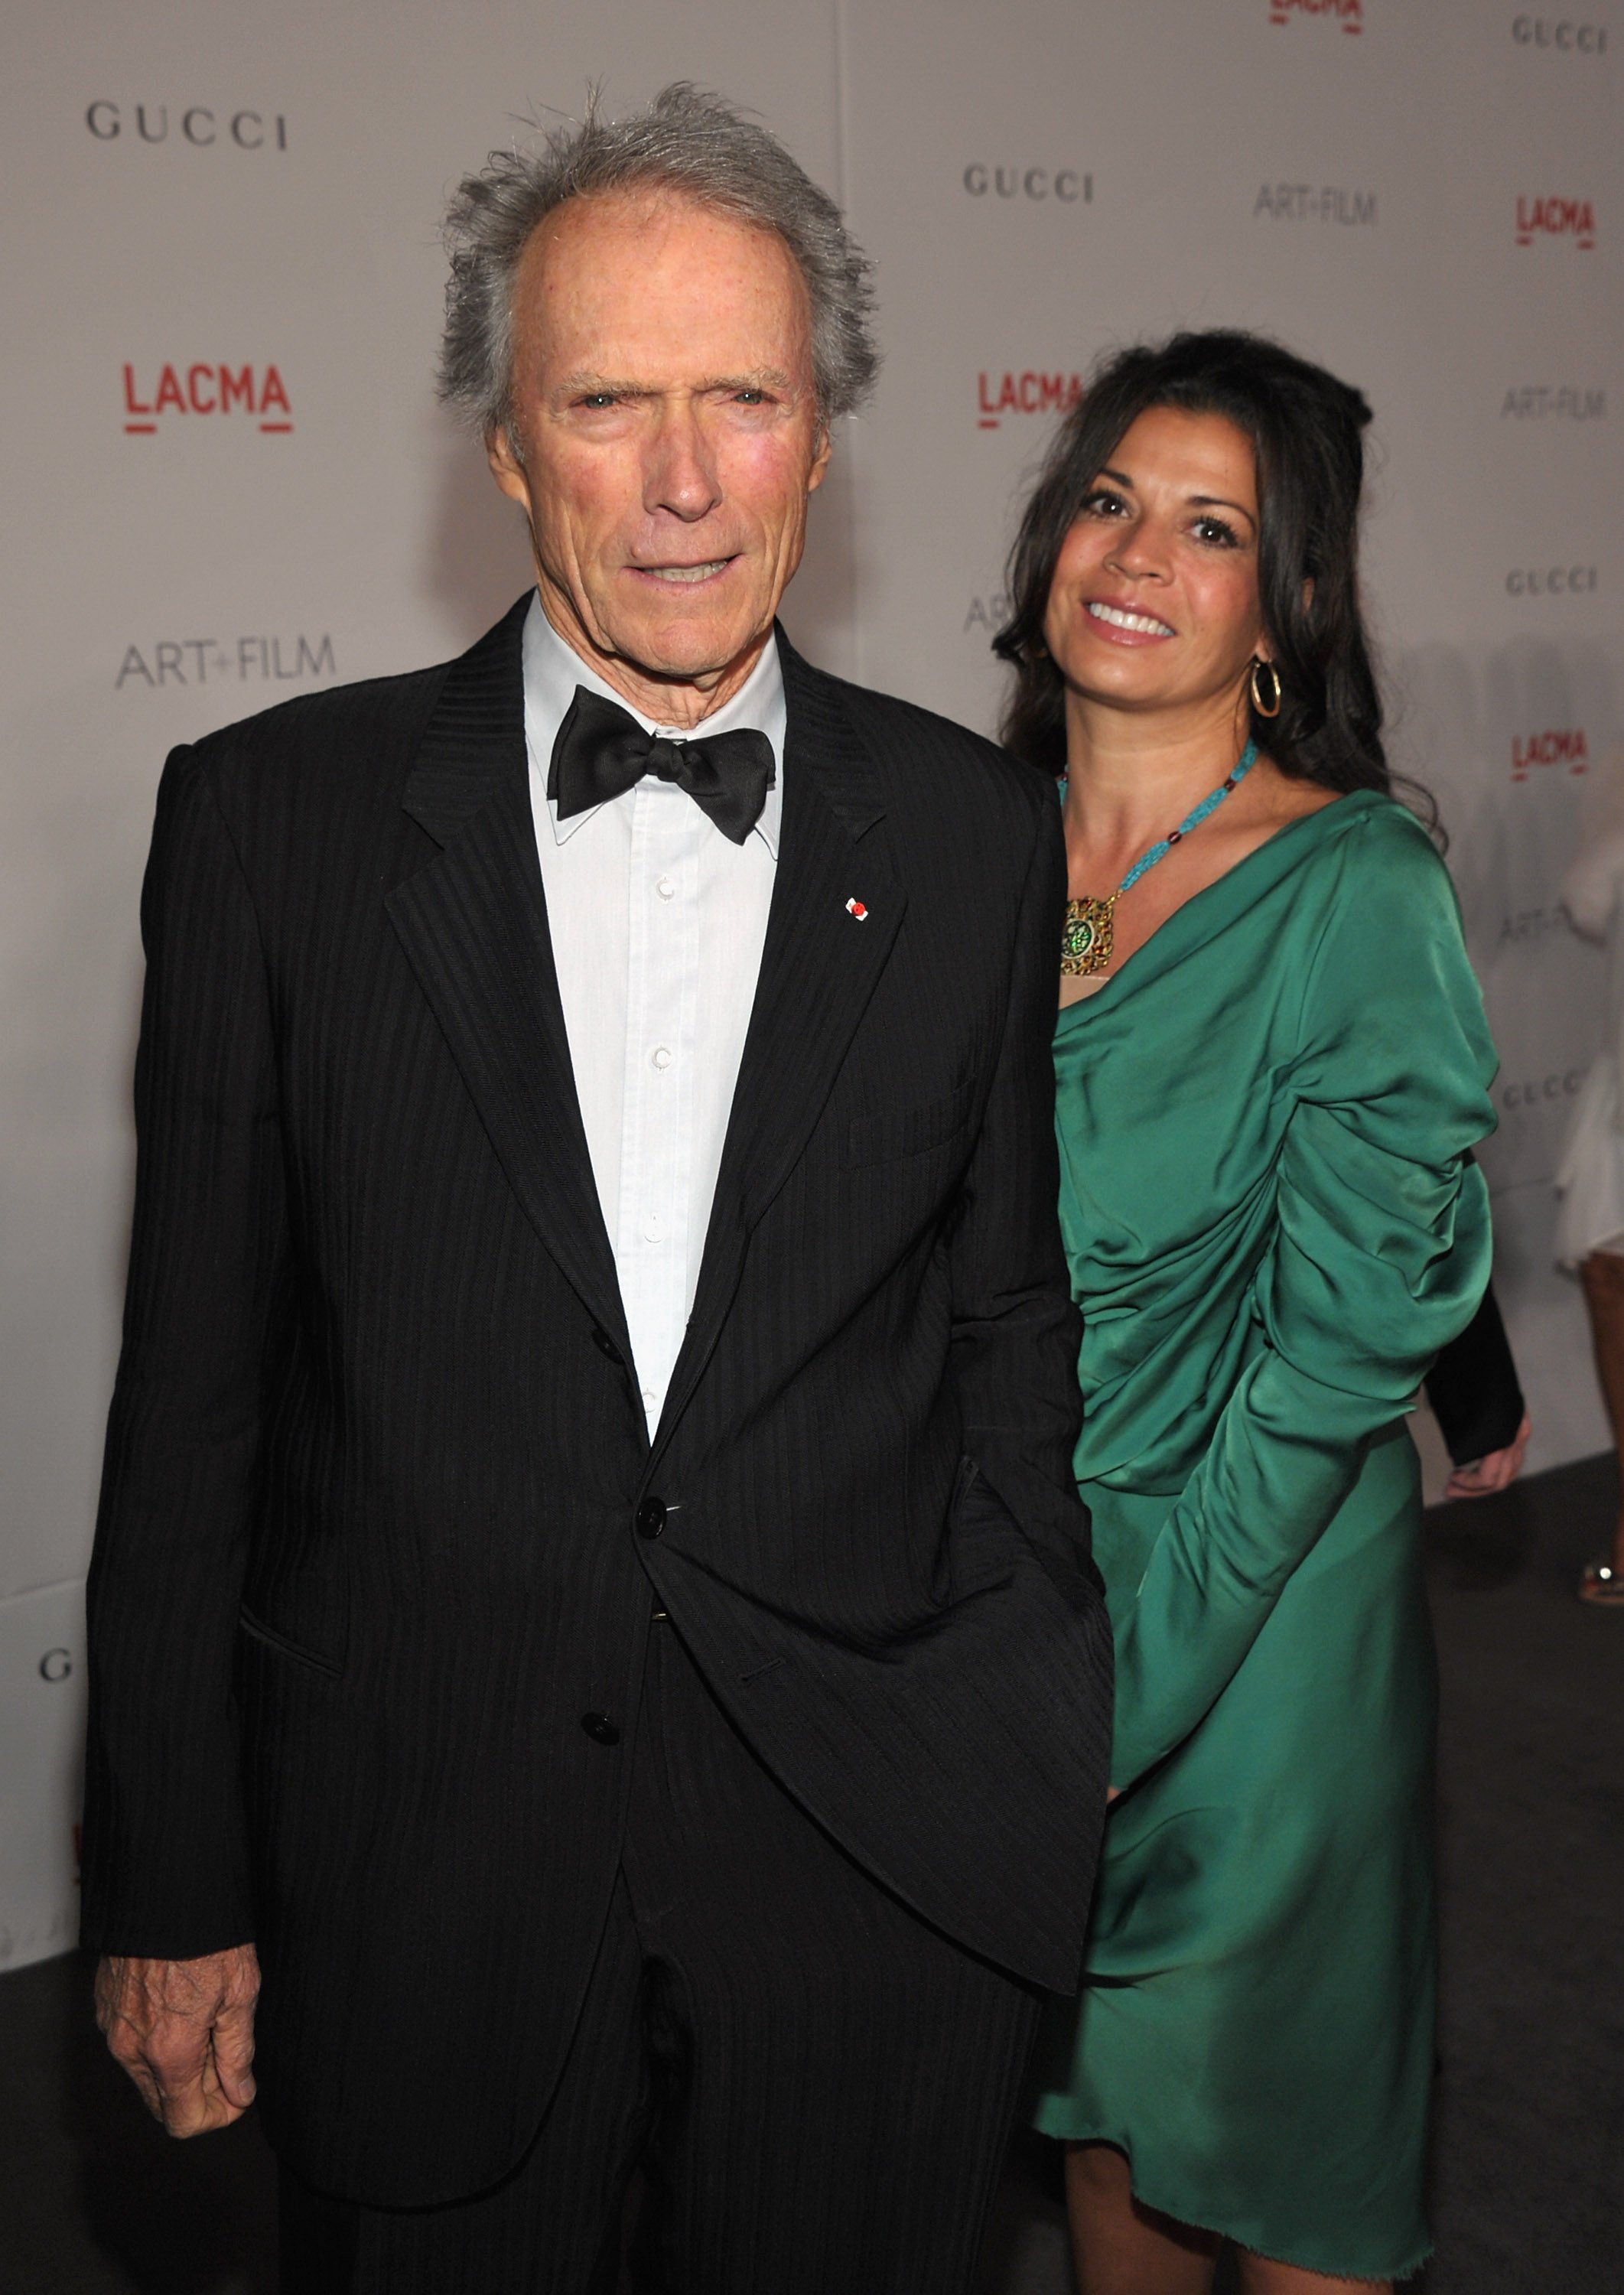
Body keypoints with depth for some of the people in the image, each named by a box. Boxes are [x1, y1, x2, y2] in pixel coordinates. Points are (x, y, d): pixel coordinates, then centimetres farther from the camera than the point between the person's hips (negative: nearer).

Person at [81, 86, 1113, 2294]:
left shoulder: (976, 829, -1)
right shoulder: (273, 814, -6)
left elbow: (1009, 1320, 5)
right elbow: (193, 1384, -3)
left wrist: (1030, 1752, 4)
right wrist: (170, 1883, -1)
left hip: (875, 1868, 2)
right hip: (417, 1859, -1)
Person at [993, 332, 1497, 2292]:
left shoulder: (1357, 887, -16)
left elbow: (1346, 1338, -16)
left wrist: (1132, 1671, -16)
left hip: (1248, 1613, -4)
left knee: (1273, 2128, 16)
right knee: (1090, 2073, 25)